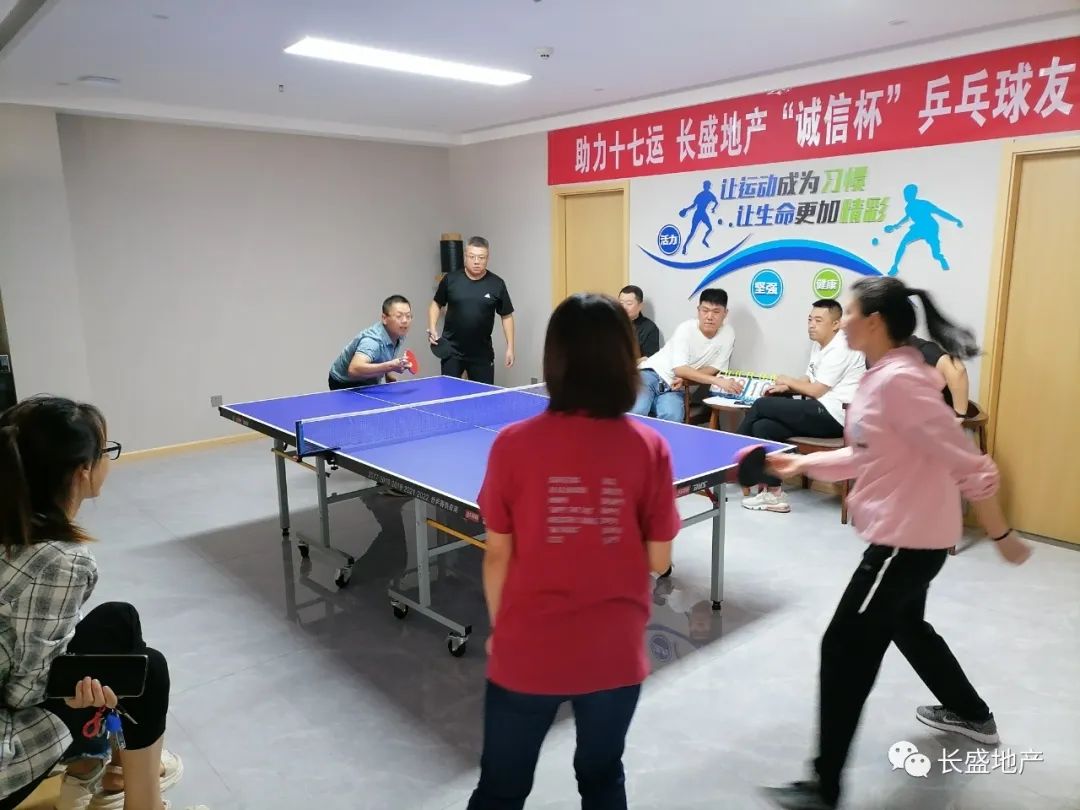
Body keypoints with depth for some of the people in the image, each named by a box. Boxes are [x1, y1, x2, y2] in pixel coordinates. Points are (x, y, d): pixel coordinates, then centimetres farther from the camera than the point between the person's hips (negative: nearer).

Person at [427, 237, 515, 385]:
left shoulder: (497, 284, -3)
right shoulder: (450, 279, -2)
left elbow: (507, 316, 4)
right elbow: (436, 304, 12)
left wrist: (510, 347, -1)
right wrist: (432, 329, -2)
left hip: (482, 353, 0)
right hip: (452, 350, 0)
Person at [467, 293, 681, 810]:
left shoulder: (513, 444, -14)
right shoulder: (649, 448, -12)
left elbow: (498, 556, -7)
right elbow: (659, 560, -4)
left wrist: (498, 630, 9)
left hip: (527, 652, -1)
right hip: (616, 653, 1)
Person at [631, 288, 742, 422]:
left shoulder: (728, 333, -4)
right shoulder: (686, 328, -14)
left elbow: (714, 369, -1)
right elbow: (679, 369, -22)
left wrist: (684, 379, -18)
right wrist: (718, 381, -32)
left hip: (674, 388, 3)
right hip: (652, 374, -2)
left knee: (673, 417, -30)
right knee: (637, 412, -31)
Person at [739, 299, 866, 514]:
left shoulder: (840, 349, -12)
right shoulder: (819, 346, 18)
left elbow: (816, 391, -14)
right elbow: (808, 381, 20)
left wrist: (788, 381, 2)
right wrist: (786, 387, 0)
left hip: (832, 416, -9)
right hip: (822, 414, 9)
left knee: (761, 405, -12)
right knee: (762, 427, -8)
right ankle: (773, 493, -8)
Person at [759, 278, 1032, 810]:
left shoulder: (900, 381, -25)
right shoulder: (880, 378, 6)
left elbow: (969, 465, -22)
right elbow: (869, 456, 14)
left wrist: (1002, 536, -14)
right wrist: (802, 464, 6)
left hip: (907, 541, -11)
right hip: (908, 536, 11)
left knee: (844, 650, -4)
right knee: (906, 626, 30)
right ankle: (972, 714, 56)